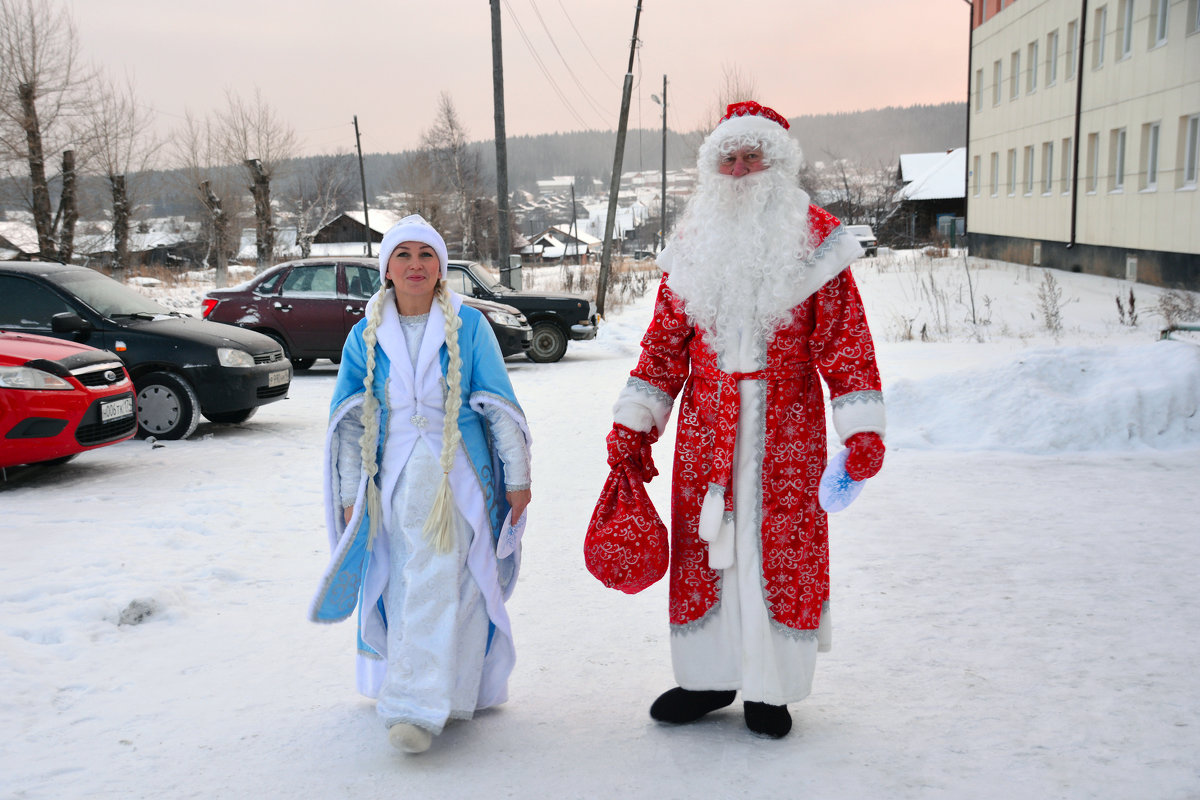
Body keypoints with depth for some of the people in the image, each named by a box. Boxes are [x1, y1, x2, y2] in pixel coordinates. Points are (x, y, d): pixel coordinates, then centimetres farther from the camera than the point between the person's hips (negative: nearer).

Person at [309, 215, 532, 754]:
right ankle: (432, 691, 21)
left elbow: (500, 406, 4)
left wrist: (517, 477, 2)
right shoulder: (366, 335, 7)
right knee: (400, 587, 6)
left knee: (439, 587, -10)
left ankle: (418, 708, -9)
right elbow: (349, 421, 10)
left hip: (456, 474, -3)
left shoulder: (468, 326, 1)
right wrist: (351, 494, 7)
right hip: (392, 477, 3)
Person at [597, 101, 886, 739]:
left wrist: (862, 428, -12)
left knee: (780, 546, 2)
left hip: (786, 431, -3)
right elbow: (664, 344, 12)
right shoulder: (692, 246, 11)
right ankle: (709, 675, 23)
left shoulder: (814, 241, 0)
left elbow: (846, 342, -3)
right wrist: (633, 424, 7)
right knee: (703, 543, 7)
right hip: (705, 427, 3)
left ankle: (770, 688, 18)